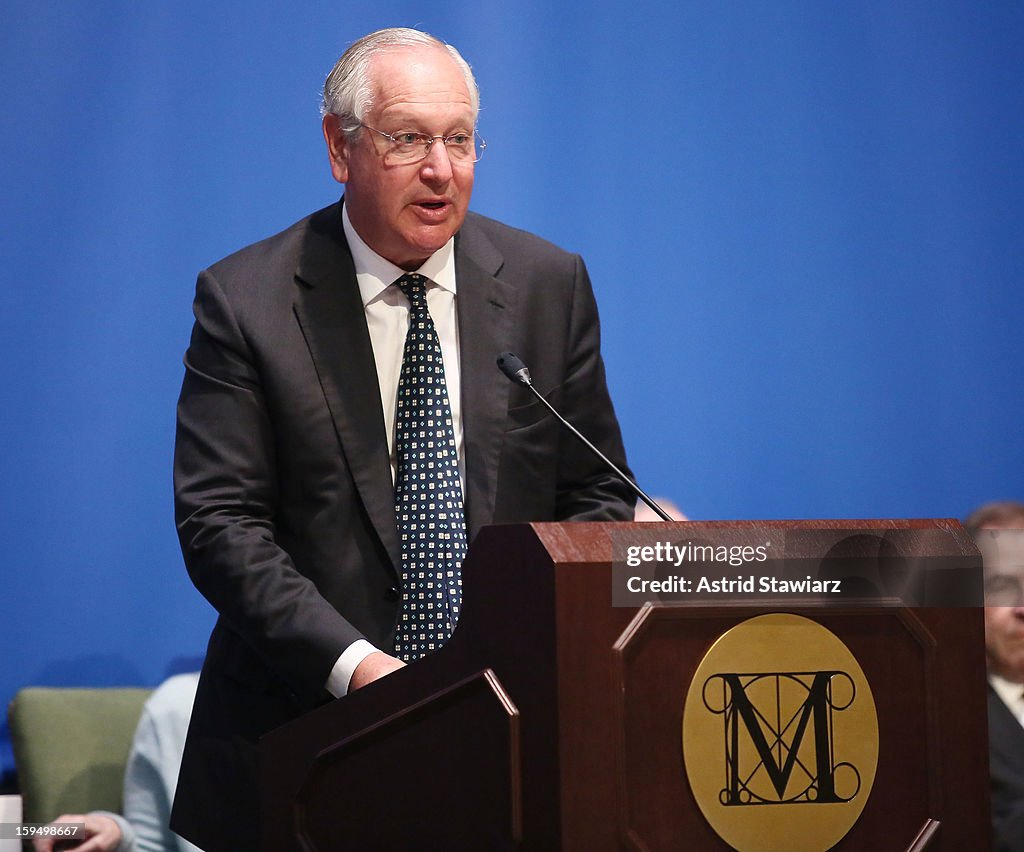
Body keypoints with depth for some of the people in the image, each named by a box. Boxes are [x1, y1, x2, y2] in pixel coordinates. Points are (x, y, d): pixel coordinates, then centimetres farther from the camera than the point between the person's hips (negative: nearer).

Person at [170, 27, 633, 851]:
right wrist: (354, 663, -22)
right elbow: (220, 522, -10)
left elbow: (597, 497, 7)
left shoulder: (549, 284, 4)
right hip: (310, 736, -2)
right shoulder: (246, 301, -4)